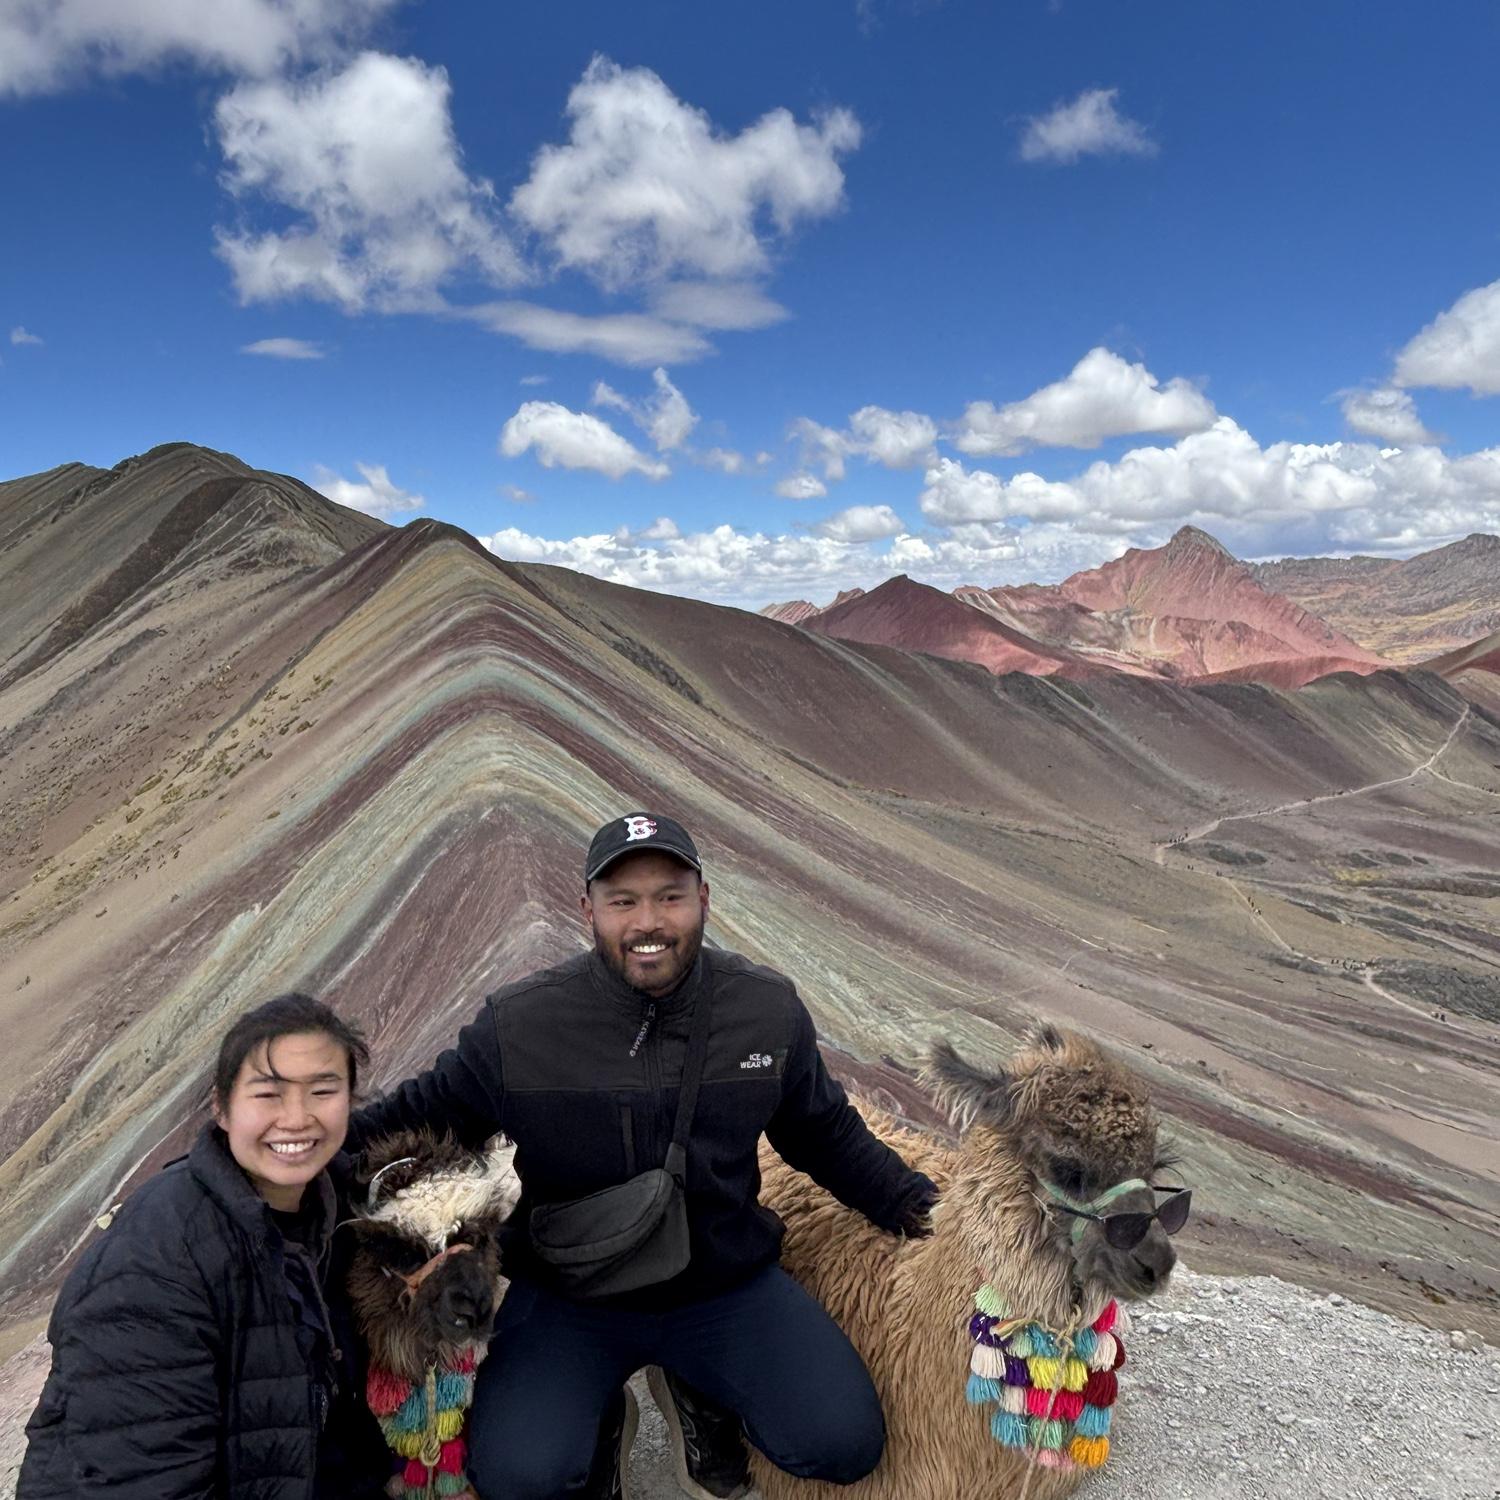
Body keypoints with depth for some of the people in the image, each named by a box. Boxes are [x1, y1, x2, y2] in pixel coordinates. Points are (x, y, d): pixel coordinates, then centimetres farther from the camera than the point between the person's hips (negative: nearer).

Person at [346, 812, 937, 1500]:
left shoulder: (769, 1009, -7)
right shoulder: (515, 1025, -14)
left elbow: (824, 1132, 9)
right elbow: (417, 1117, -1)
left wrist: (907, 1199, 0)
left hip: (728, 1283, 2)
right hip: (566, 1300, -1)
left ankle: (697, 1392, 20)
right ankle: (600, 1417, 15)